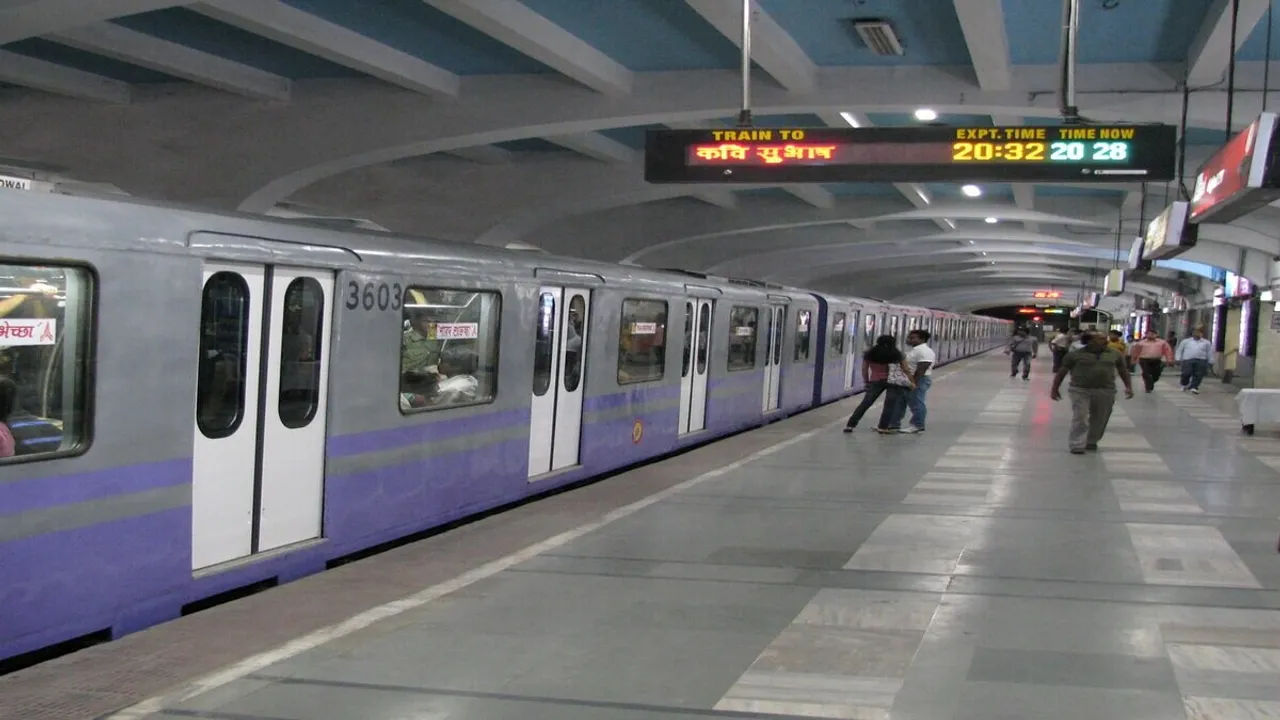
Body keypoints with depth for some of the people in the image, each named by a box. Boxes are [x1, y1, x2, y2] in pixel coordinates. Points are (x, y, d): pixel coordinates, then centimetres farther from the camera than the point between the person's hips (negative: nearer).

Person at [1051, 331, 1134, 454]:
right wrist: (1055, 389, 2)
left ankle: (1091, 442, 23)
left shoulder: (1114, 354, 6)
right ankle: (1077, 445, -6)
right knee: (1080, 418, -8)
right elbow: (1061, 372, 3)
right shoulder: (1075, 355, -2)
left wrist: (1129, 387, 8)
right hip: (1080, 390, -3)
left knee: (1100, 419, 7)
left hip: (1106, 391, 3)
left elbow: (1123, 371, 16)